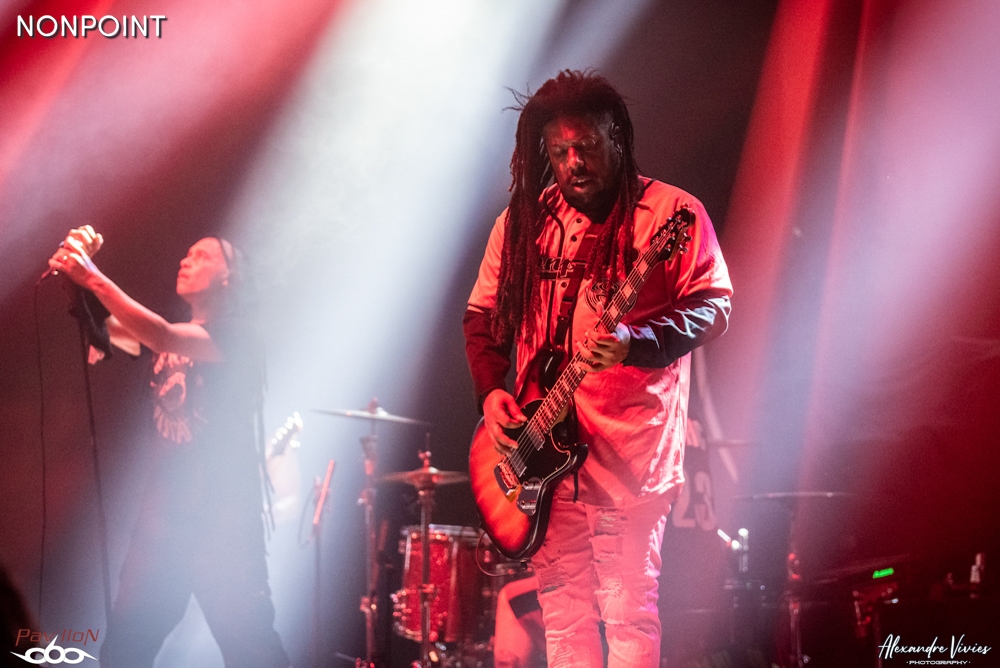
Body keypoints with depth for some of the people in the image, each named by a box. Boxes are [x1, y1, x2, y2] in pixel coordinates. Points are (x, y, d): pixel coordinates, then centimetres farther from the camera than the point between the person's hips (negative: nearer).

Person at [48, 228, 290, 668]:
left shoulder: (235, 336, -6)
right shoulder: (172, 333, 17)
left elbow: (164, 339, -22)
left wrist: (93, 278, -27)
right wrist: (77, 267, -9)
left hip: (222, 513, -7)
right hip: (166, 508, 7)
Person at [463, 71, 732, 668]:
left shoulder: (672, 212, -3)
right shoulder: (523, 221, 12)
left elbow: (714, 306, -10)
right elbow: (483, 315, 18)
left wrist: (634, 343, -26)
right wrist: (492, 390, 2)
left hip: (631, 446, -5)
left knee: (628, 608, -7)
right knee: (563, 609, 8)